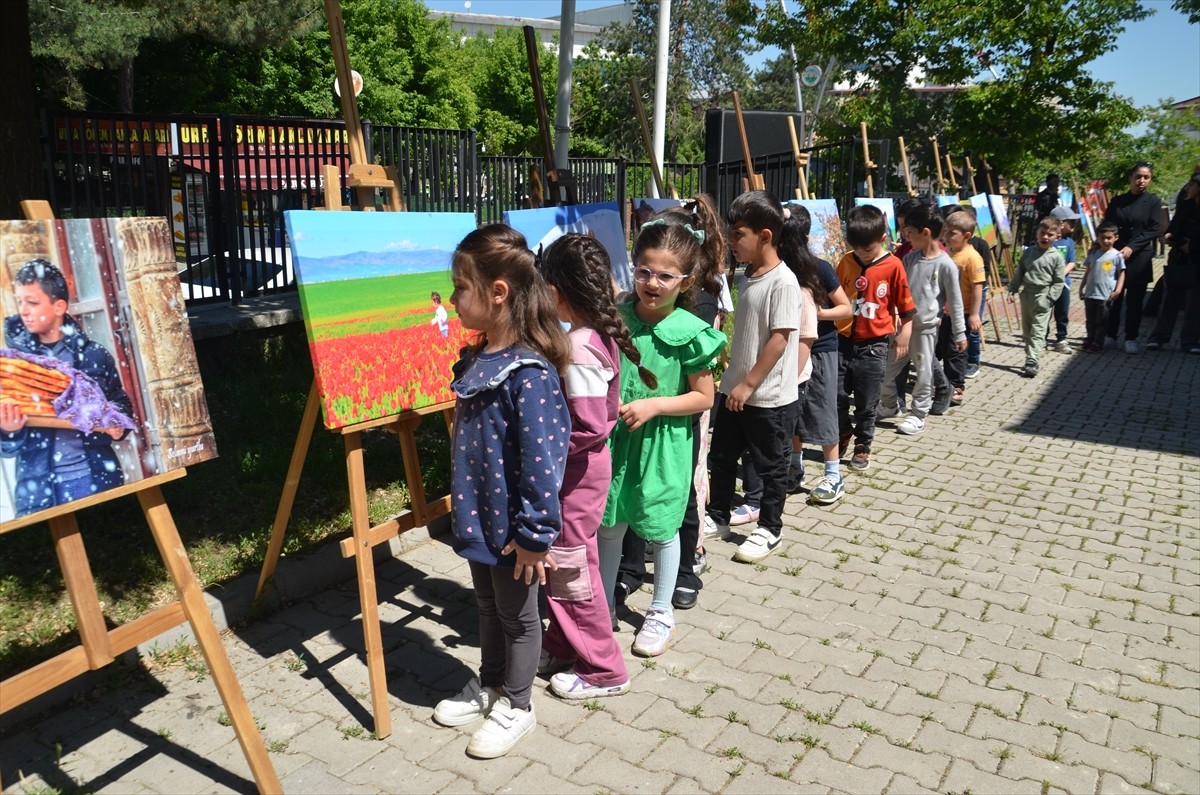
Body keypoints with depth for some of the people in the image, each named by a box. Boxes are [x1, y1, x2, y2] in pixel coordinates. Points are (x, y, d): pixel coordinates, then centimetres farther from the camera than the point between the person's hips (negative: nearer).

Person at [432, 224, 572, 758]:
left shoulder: (528, 373, -27)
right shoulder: (476, 359, 2)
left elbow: (539, 459, -26)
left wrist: (535, 535, -21)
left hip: (512, 527, -8)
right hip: (478, 517, 8)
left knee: (517, 615, 13)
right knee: (488, 607, 25)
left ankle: (515, 707, 34)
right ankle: (488, 686, 46)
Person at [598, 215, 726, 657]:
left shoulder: (689, 333, -13)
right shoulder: (615, 318, -4)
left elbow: (703, 396, -7)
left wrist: (654, 405, -18)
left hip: (663, 444, -3)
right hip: (615, 438, 3)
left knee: (660, 528, 13)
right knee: (609, 525, 15)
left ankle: (661, 612, 34)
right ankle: (602, 606, 35)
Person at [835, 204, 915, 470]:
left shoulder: (893, 266, -8)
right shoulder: (846, 262, 1)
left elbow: (905, 307, -1)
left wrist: (903, 335, -4)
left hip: (873, 345, -3)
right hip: (843, 340, 3)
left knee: (866, 403, 7)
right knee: (836, 395, 6)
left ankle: (862, 447, 24)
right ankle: (842, 435, 31)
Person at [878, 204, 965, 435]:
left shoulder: (945, 264, -12)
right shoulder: (910, 258, 5)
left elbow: (955, 302, -7)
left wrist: (959, 333, -4)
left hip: (925, 328, -6)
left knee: (924, 374, 5)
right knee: (886, 369, 11)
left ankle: (918, 416, 18)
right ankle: (889, 406, 31)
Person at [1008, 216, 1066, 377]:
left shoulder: (1057, 257, -5)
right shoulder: (1028, 252, 6)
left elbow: (1058, 282, -5)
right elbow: (1018, 273, 11)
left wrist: (1049, 299, -13)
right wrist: (1012, 290, 2)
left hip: (1043, 297, -5)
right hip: (1026, 295, 5)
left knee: (1038, 332, -9)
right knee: (1026, 330, 13)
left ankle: (1032, 363, -15)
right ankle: (1031, 358, 25)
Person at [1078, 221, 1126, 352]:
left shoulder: (1116, 255, -5)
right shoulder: (1094, 253, 7)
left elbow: (1121, 273, -4)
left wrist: (1118, 290, -12)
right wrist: (1081, 287, 13)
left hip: (1106, 295, -4)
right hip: (1090, 293, 4)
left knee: (1101, 321, 4)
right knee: (1090, 320, 14)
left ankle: (1097, 342, 12)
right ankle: (1090, 339, 26)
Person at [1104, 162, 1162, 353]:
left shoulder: (1153, 201, 2)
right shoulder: (1117, 201, 8)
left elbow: (1153, 230, -4)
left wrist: (1132, 247, -16)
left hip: (1139, 257, -1)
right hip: (1115, 255, 1)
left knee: (1135, 300, 3)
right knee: (1113, 298, 1)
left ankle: (1131, 339, 11)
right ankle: (1110, 335, 12)